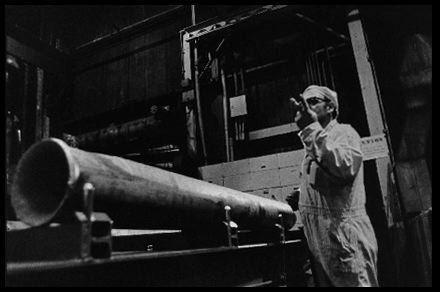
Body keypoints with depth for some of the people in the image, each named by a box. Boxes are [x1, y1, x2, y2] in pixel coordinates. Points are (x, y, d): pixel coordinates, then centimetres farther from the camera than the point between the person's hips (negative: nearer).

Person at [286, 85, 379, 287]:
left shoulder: (344, 132, -5)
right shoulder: (314, 145, 18)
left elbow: (345, 167, -27)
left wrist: (311, 128, -27)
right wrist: (300, 199, 8)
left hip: (345, 240, -8)